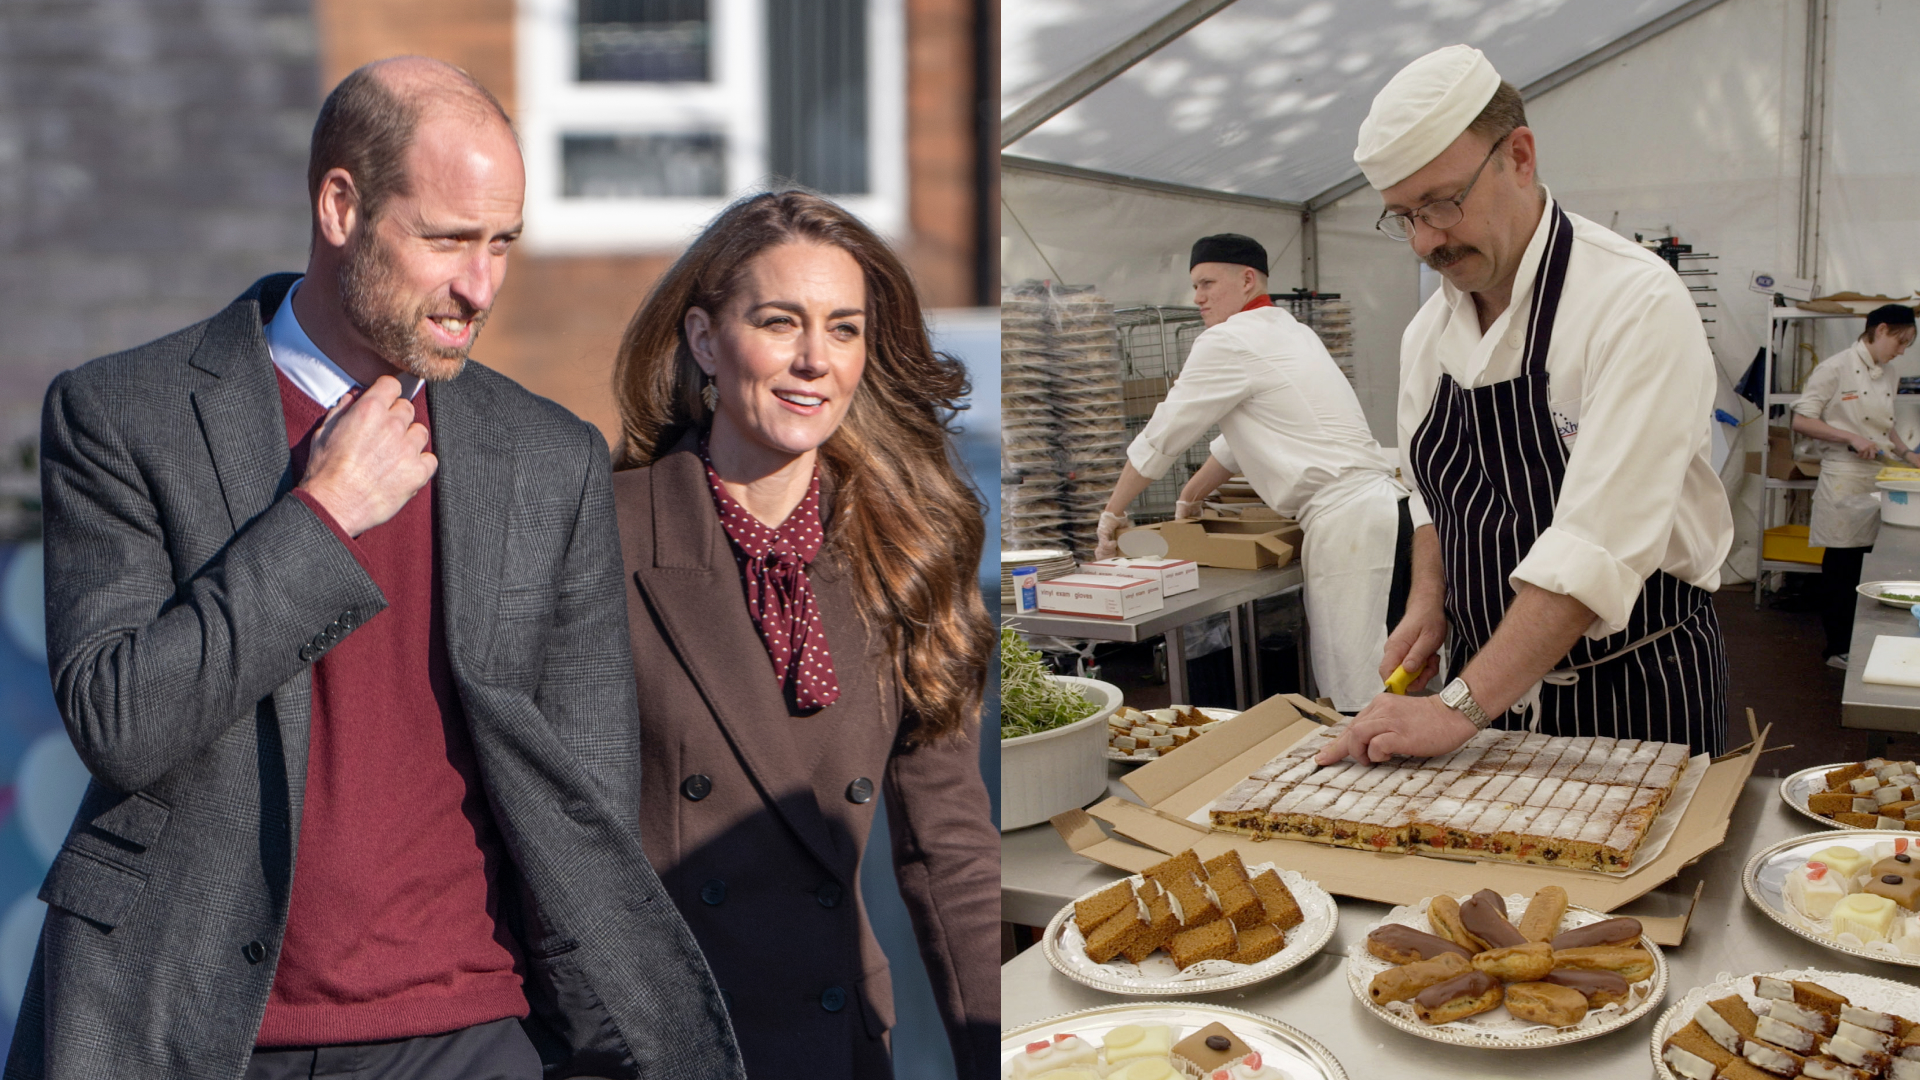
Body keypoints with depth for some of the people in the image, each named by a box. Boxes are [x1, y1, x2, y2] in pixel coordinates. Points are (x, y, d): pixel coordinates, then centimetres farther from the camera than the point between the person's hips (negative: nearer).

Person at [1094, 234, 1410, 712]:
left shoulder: (1229, 342, -6)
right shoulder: (1289, 331, 23)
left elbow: (1162, 436, 1)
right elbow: (1239, 439, 32)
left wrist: (1112, 513, 12)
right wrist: (1188, 503, 37)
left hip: (1348, 523, -9)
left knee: (1358, 696, -9)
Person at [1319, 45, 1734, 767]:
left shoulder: (1639, 306, -21)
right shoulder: (1428, 333, 2)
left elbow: (1599, 543, -29)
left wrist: (1461, 709, -33)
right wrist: (1427, 604, -4)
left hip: (1635, 686, -6)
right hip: (1489, 678, 6)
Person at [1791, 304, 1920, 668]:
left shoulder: (1887, 377, 14)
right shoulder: (1836, 368, -9)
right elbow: (1802, 422, -12)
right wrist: (1851, 437, -19)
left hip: (1879, 481, 7)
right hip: (1844, 482, -7)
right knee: (1842, 566, 1)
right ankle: (1838, 649, 11)